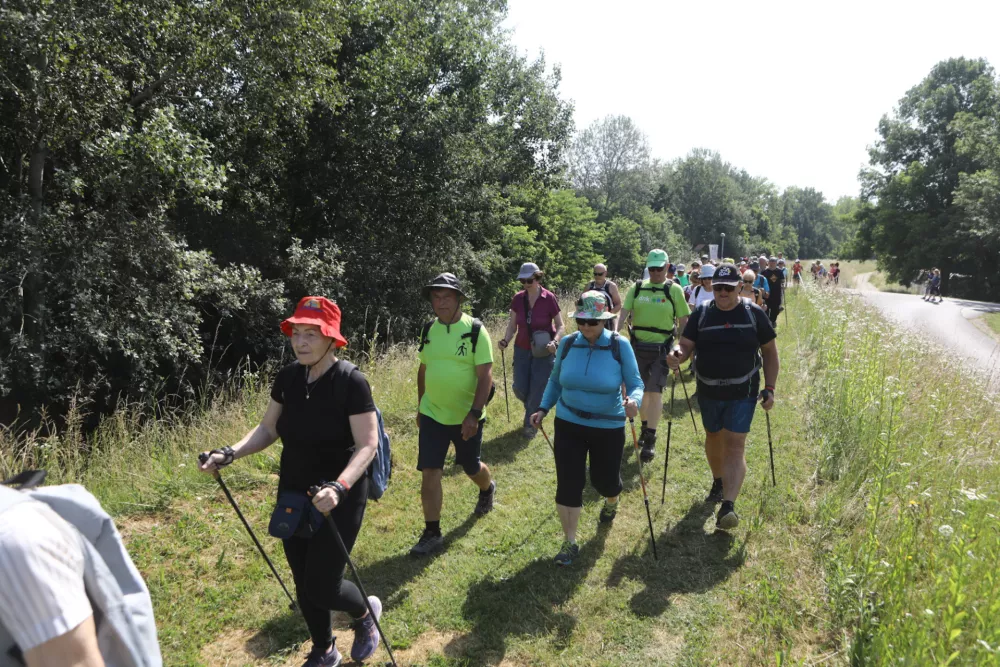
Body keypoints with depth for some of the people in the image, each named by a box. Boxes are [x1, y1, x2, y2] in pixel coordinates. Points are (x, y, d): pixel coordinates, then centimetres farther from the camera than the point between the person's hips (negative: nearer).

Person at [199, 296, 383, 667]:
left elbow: (367, 445, -21)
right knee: (303, 584, 17)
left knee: (322, 587, -2)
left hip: (339, 498, -6)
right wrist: (229, 454, -10)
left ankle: (365, 611, 33)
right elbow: (267, 429, 5)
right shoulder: (288, 377, -3)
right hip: (293, 495, 6)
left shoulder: (351, 381, -20)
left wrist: (338, 487, -36)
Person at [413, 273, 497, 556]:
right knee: (429, 472, -2)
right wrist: (420, 406, 16)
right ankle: (432, 533, 11)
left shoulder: (475, 330, -14)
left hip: (466, 417, -3)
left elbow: (485, 376, -17)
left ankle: (487, 490, 51)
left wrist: (474, 414, -25)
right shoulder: (429, 329, 1)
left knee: (472, 468, 16)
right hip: (432, 415, 3)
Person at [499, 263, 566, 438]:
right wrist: (506, 340, -14)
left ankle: (531, 423, 22)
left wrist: (555, 342, -25)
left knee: (537, 390, 1)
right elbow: (512, 324, 4)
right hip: (522, 350, 4)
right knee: (519, 388, 5)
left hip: (543, 352, -3)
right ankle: (534, 408, 38)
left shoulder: (549, 299, -15)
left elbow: (561, 326, -7)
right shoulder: (518, 299, -4)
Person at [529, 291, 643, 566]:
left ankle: (611, 501, 54)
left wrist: (634, 400, -33)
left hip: (608, 427, -1)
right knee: (568, 484, -2)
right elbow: (555, 381, 9)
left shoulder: (619, 346, -13)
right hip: (568, 424, 2)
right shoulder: (567, 344, -4)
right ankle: (569, 543, 15)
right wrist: (543, 408, 0)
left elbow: (635, 383, -11)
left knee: (604, 480, 14)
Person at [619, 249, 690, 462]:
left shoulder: (674, 290, -1)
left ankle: (650, 440, -5)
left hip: (661, 348, -3)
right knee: (641, 389, 14)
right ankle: (645, 426, 35)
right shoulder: (637, 288, 5)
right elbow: (624, 313, -4)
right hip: (638, 346, 3)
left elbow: (683, 320, 2)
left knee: (655, 391, -9)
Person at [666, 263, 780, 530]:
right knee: (713, 438, 19)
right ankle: (718, 482, 44)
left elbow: (769, 351, 3)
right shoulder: (701, 313, -1)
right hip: (708, 392, 3)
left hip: (742, 393, -2)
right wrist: (677, 355, -31)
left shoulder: (754, 314, -3)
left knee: (735, 446, -9)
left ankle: (728, 506, -14)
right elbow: (686, 345, -6)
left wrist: (769, 388, -2)